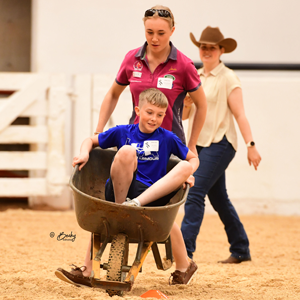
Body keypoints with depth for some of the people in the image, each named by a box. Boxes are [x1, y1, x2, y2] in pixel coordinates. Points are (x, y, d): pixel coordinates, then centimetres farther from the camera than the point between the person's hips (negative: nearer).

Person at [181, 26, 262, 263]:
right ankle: (241, 250, 23)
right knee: (219, 198, 13)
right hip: (198, 143, 7)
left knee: (195, 193, -16)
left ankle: (185, 250, -19)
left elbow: (239, 114, -10)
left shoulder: (228, 78, -6)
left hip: (220, 143, -7)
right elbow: (184, 115, 15)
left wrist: (251, 145, -15)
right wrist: (186, 105, -8)